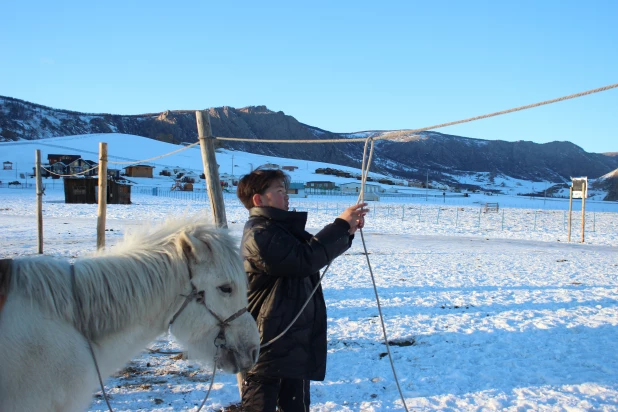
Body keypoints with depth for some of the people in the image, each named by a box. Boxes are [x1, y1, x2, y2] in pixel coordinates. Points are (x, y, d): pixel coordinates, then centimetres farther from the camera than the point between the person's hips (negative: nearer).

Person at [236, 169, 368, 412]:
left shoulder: (284, 228, 14)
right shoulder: (258, 236, -18)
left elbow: (318, 249, 22)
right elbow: (306, 259, -26)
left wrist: (347, 230, 6)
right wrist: (341, 224, -19)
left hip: (294, 341, 10)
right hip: (268, 345, -10)